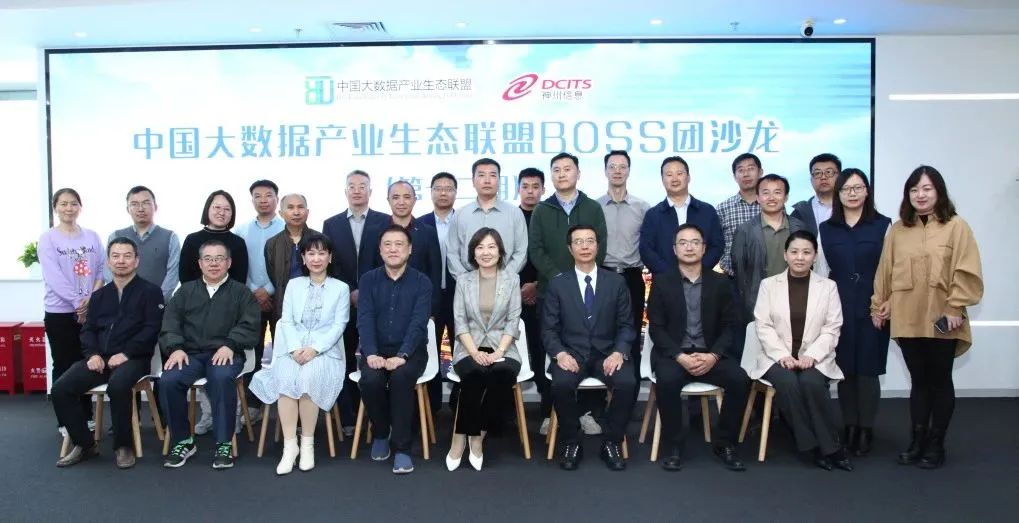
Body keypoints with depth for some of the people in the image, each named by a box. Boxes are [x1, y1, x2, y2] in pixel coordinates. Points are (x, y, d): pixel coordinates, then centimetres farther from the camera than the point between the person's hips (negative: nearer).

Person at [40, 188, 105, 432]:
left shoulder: (92, 237, 7)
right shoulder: (48, 239, -3)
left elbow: (102, 271, 4)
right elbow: (54, 277, -13)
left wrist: (91, 298, -11)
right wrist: (78, 302, -20)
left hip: (90, 311, 3)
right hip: (60, 312, -3)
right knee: (64, 366, 4)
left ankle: (86, 416, 21)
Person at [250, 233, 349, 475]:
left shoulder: (341, 288, 9)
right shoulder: (293, 285, 17)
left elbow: (339, 325, -1)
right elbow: (286, 321, 8)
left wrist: (314, 349, -15)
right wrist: (295, 348, -11)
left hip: (325, 350, -2)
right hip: (293, 349, 2)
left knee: (308, 378, -32)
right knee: (285, 378, -29)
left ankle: (307, 443, -17)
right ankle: (289, 445, -24)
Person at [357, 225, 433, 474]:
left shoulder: (422, 282, -1)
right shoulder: (369, 279, 6)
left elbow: (418, 323, -11)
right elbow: (365, 319, -5)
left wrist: (401, 356, -26)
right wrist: (371, 353, -21)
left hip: (410, 351, -2)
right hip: (376, 350, 2)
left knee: (400, 378, -32)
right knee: (370, 380, -28)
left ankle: (401, 447, -19)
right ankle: (381, 432, 1)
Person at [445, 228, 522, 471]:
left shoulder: (512, 279, 6)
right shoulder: (463, 280, 7)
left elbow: (513, 321, 0)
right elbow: (460, 322, 2)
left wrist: (498, 353, -13)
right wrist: (475, 352, -13)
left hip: (503, 348, 0)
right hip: (469, 349, 0)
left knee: (504, 374, -33)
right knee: (474, 374, -34)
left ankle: (477, 435, -16)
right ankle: (460, 437, -19)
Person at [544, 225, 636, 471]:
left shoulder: (616, 282, 7)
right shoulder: (557, 284, 5)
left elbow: (626, 325, 5)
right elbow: (549, 328, 2)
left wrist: (619, 352, -14)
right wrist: (560, 353, -17)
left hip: (607, 353, 1)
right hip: (572, 353, -1)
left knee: (627, 383, -28)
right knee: (561, 383, -32)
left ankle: (611, 443, -6)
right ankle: (571, 443, -8)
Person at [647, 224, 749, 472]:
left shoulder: (721, 283, 8)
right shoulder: (661, 282, 3)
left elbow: (729, 326, 4)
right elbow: (656, 328, -3)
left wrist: (713, 355, -14)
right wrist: (680, 356, -17)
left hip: (711, 354, 2)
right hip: (673, 354, -2)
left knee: (740, 379, -24)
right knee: (668, 380, -33)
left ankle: (725, 444, -4)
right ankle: (674, 446, -14)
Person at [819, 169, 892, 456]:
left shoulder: (882, 225, 1)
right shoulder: (826, 228, 8)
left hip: (871, 309, -2)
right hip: (838, 308, 2)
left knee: (867, 368, 2)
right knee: (844, 369, 6)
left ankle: (866, 429, 14)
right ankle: (849, 425, 18)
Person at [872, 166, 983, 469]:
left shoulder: (956, 226, -2)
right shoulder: (897, 230, 8)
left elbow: (966, 272, -7)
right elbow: (885, 272, 9)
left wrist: (956, 308, -12)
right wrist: (878, 307, 8)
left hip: (941, 321, -3)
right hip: (907, 321, 3)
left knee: (940, 381, 8)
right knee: (919, 381, 11)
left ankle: (936, 445, 19)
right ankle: (917, 442, 20)